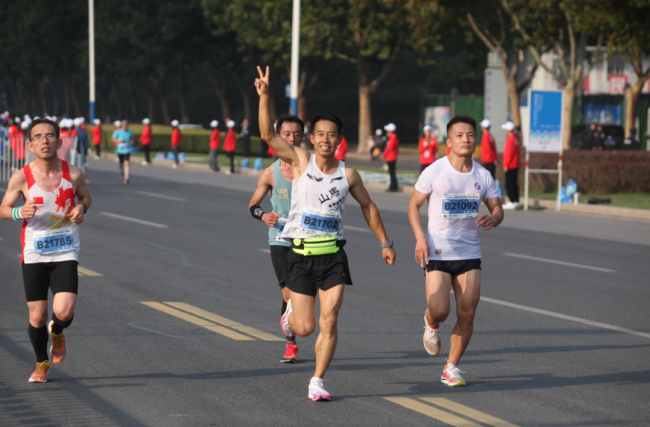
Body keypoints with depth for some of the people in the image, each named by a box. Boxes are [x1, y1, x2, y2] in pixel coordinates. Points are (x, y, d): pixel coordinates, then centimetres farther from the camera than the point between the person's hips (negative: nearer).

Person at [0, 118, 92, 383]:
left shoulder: (73, 174, -5)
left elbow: (85, 196, 15)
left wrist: (82, 208, -7)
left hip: (65, 254, 0)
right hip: (34, 255, 0)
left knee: (64, 312, -16)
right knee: (37, 317, 3)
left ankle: (57, 332, 22)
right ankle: (42, 363, 31)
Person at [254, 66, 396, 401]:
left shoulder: (348, 175, 3)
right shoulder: (300, 161, -2)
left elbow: (367, 206, 17)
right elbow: (268, 134, -13)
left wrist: (385, 243, 18)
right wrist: (265, 96, -25)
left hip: (333, 255, 1)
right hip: (301, 255, -1)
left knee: (328, 323, -8)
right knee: (304, 328, 0)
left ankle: (317, 382, 6)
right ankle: (291, 311, 37)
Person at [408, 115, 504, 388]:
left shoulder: (483, 176, 4)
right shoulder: (434, 172, -6)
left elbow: (497, 208, 12)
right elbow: (414, 205, 1)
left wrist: (493, 219, -12)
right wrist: (420, 238, -12)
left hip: (470, 253, 3)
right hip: (437, 252, -3)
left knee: (467, 314, -2)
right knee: (439, 310, -14)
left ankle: (451, 368, 14)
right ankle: (431, 325, 25)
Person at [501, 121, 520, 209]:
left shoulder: (510, 140, -17)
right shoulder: (516, 139, 12)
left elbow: (509, 153, -20)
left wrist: (506, 165, -14)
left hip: (510, 166, -9)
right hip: (516, 165, 9)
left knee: (509, 184, -6)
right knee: (514, 183, 14)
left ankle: (512, 202, -8)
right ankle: (516, 201, 19)